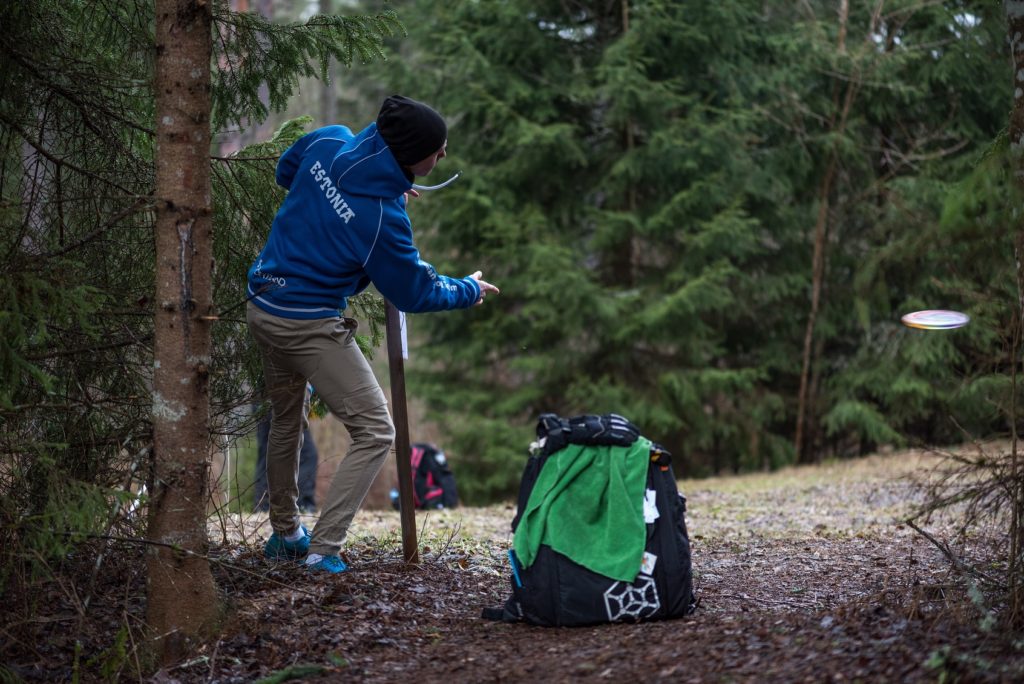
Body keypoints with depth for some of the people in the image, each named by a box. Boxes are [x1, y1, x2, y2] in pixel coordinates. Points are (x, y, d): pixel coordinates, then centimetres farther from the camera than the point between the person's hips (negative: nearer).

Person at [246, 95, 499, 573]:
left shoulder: (329, 141, -7)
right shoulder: (383, 216, -24)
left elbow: (286, 171, 17)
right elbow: (414, 293, -9)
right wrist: (468, 291, 9)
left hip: (261, 308, 9)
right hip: (310, 325, -8)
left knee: (287, 419, 26)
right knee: (375, 432, -1)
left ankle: (284, 534, 39)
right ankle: (322, 550, -5)